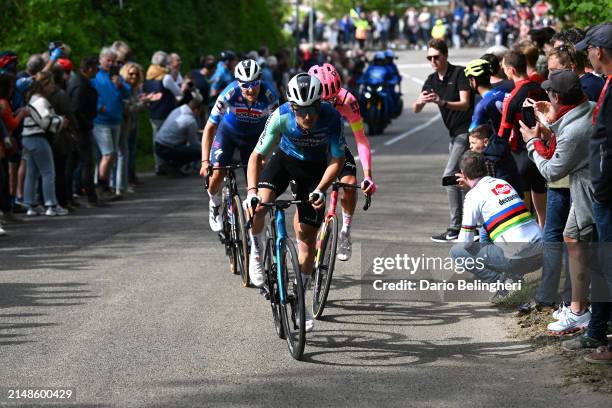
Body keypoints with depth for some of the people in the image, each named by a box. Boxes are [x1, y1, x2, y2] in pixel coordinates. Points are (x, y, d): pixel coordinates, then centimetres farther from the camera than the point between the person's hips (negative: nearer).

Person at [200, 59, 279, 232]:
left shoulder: (269, 97, -31)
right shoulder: (229, 94, -33)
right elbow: (210, 128, -26)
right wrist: (205, 161, -33)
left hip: (254, 135, 1)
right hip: (228, 131, -1)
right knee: (217, 175, -16)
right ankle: (215, 204, 18)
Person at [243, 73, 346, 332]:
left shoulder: (331, 118, -31)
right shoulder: (281, 117, -31)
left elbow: (337, 160, -20)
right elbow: (257, 156, -25)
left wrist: (320, 189, -33)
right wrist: (252, 191, -38)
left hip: (314, 167, 0)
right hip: (285, 158, 0)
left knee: (307, 238, 0)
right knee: (257, 206, -29)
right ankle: (256, 251, 1)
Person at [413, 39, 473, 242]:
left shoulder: (459, 73, -12)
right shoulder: (432, 80, 9)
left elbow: (465, 103, -21)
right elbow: (416, 109, 1)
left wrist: (442, 102, -37)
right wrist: (419, 101, -24)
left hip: (466, 130, -9)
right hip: (454, 133, 9)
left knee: (450, 176, -14)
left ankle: (455, 228, -13)